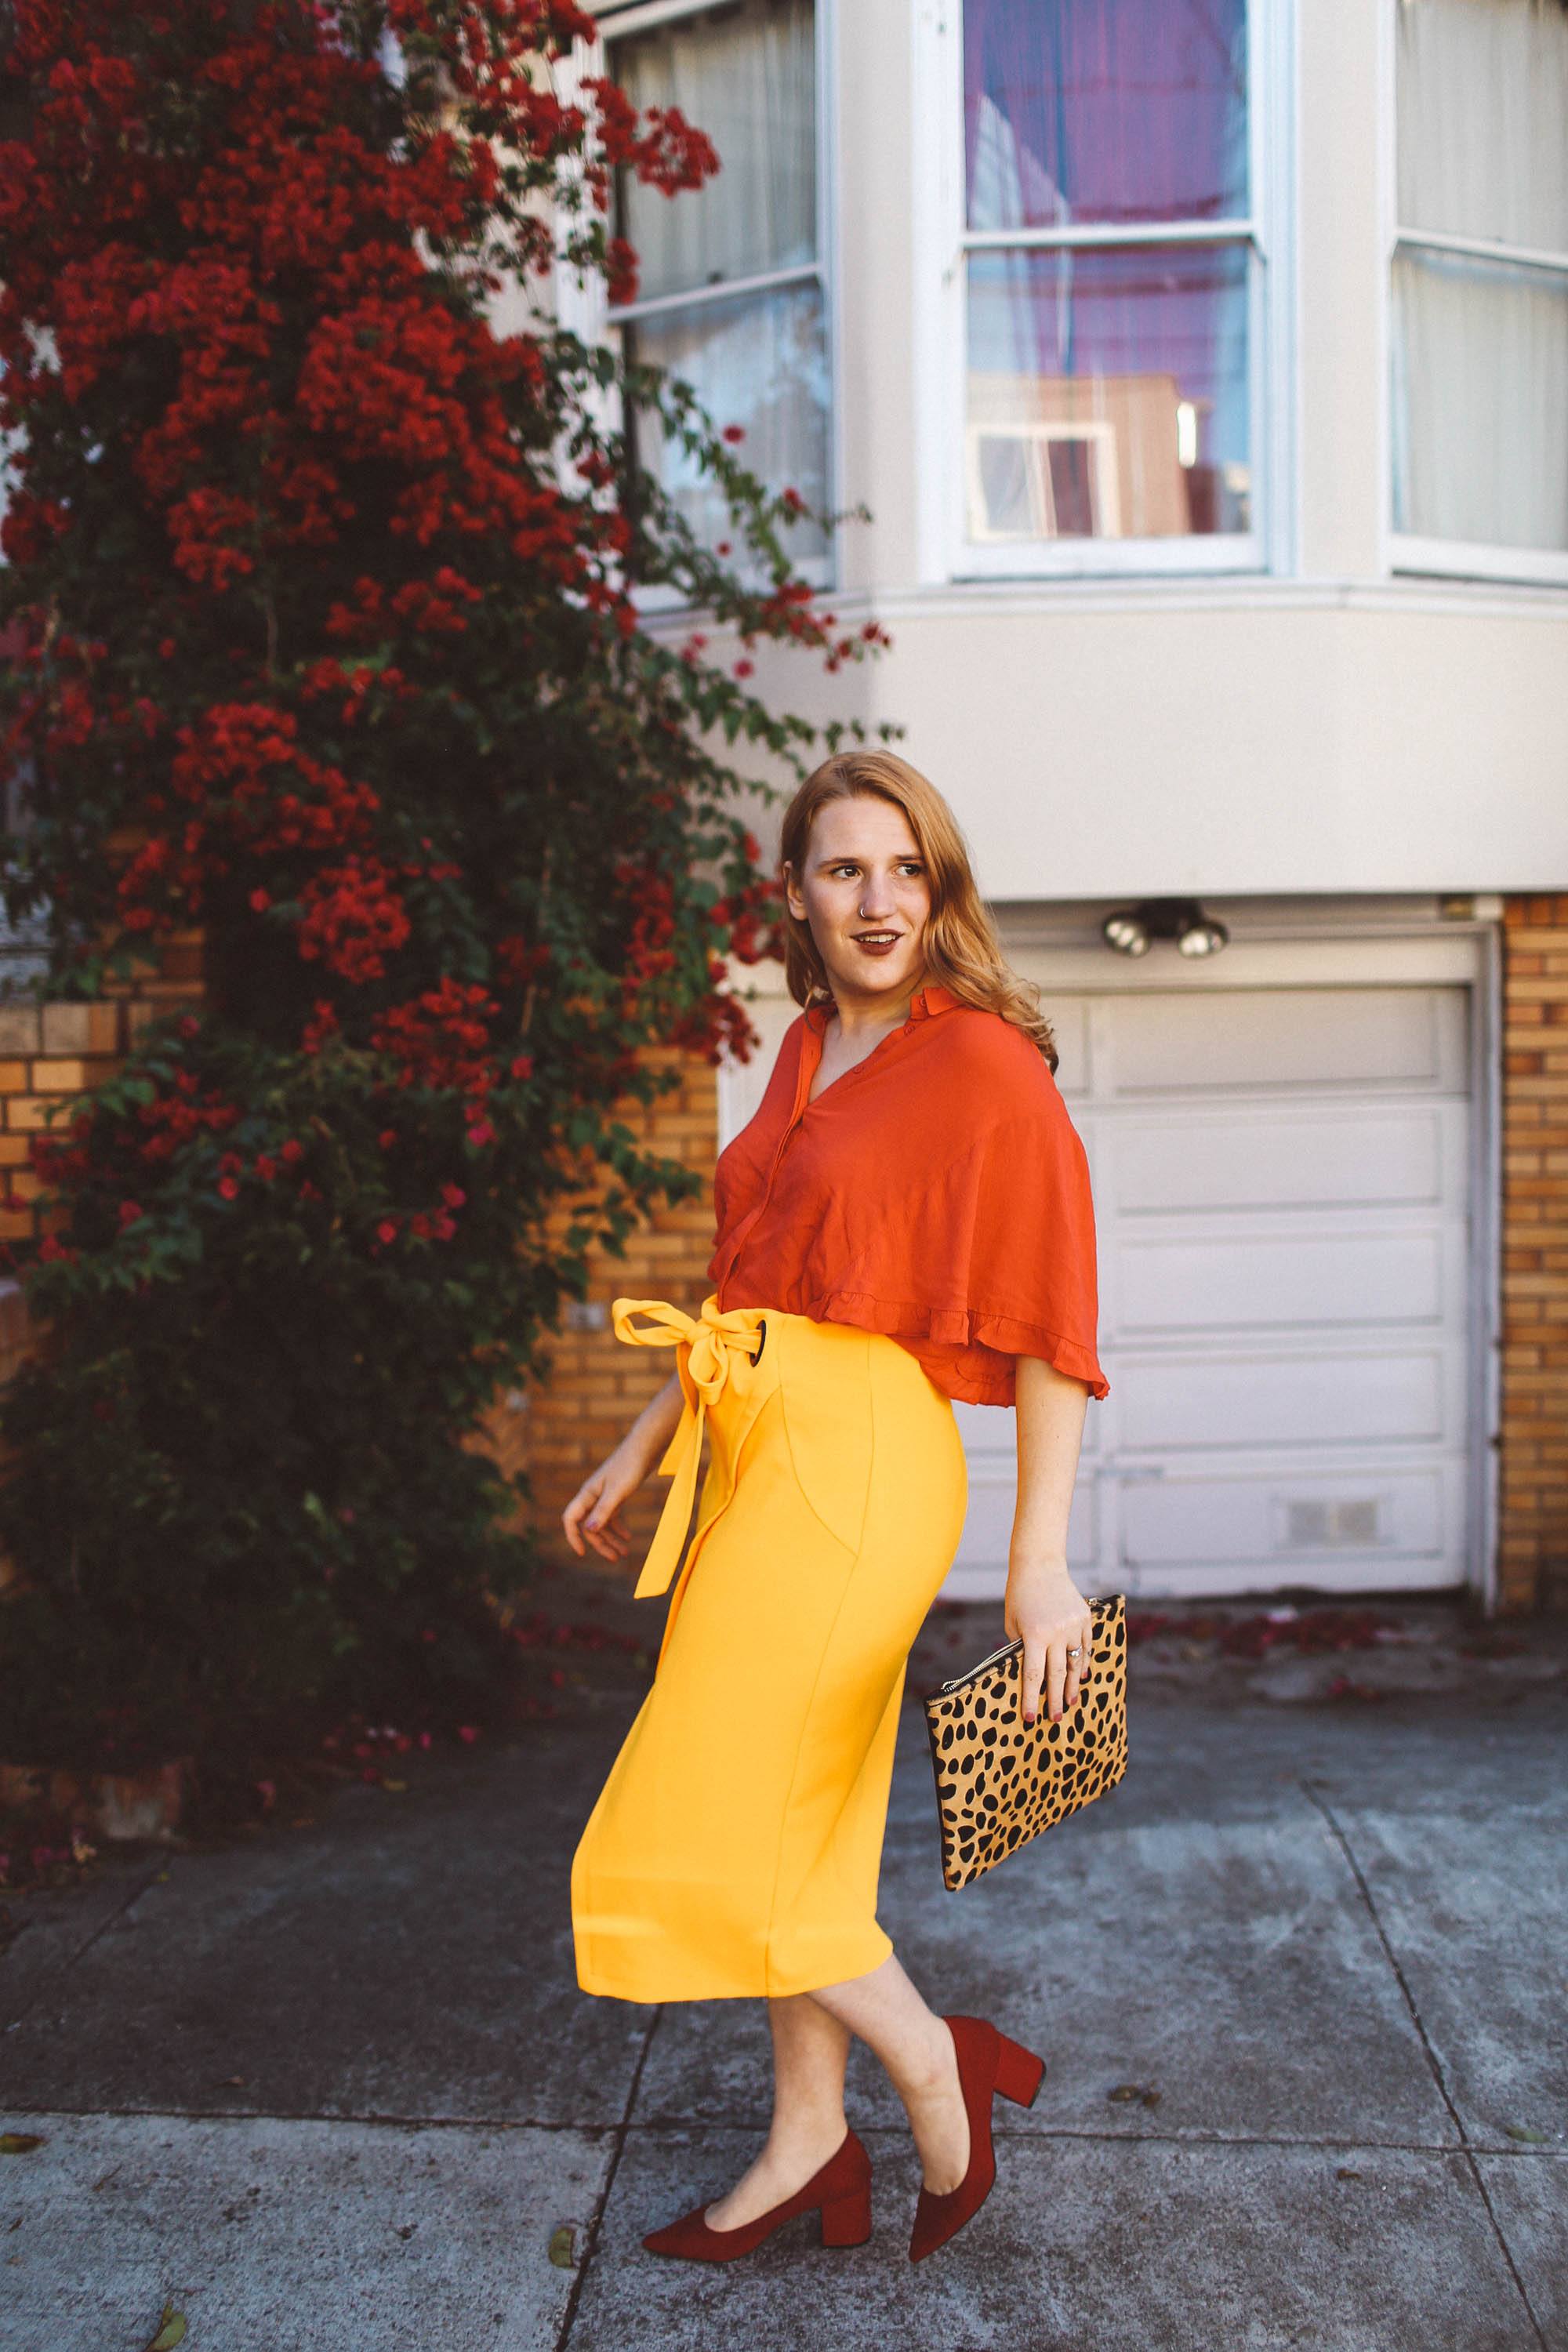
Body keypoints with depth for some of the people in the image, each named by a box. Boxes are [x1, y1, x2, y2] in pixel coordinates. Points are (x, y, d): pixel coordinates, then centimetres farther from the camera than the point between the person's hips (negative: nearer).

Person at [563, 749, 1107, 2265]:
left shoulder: (984, 1062, -10)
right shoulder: (810, 1053, 13)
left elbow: (1049, 1324, -12)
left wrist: (1040, 1560, -16)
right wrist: (640, 1449, 18)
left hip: (857, 1464, -8)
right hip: (756, 1451, 8)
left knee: (712, 1825, -2)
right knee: (791, 1821, 16)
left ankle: (936, 2068, 18)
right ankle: (808, 2140, 31)